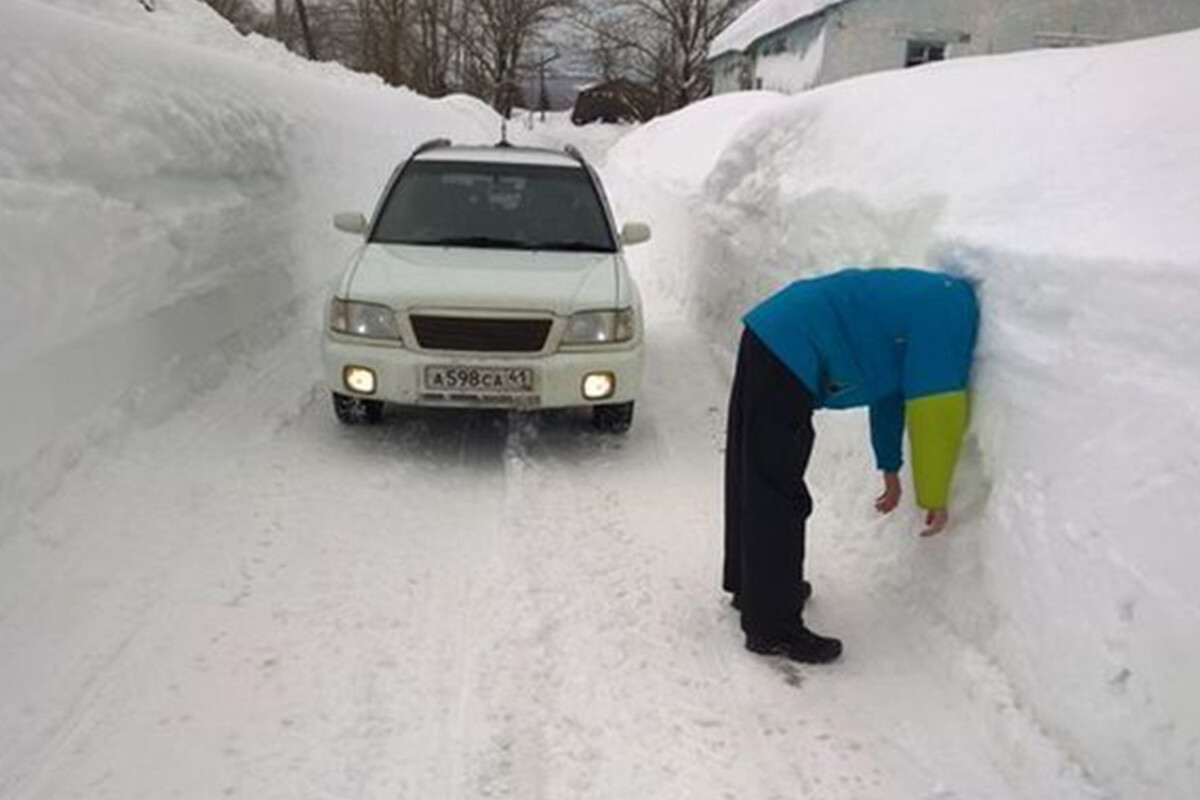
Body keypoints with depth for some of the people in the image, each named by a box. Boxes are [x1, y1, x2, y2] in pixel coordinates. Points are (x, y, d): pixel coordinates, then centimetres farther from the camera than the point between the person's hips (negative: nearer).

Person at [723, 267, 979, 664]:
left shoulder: (930, 303, 21)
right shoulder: (954, 311, -8)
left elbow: (891, 388, 31)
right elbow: (935, 410, -11)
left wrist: (890, 469, 38)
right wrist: (936, 498, 0)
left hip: (769, 337, 11)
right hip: (787, 355, -11)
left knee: (753, 483, 20)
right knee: (778, 499, -4)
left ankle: (753, 586, 37)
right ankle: (773, 629, 5)